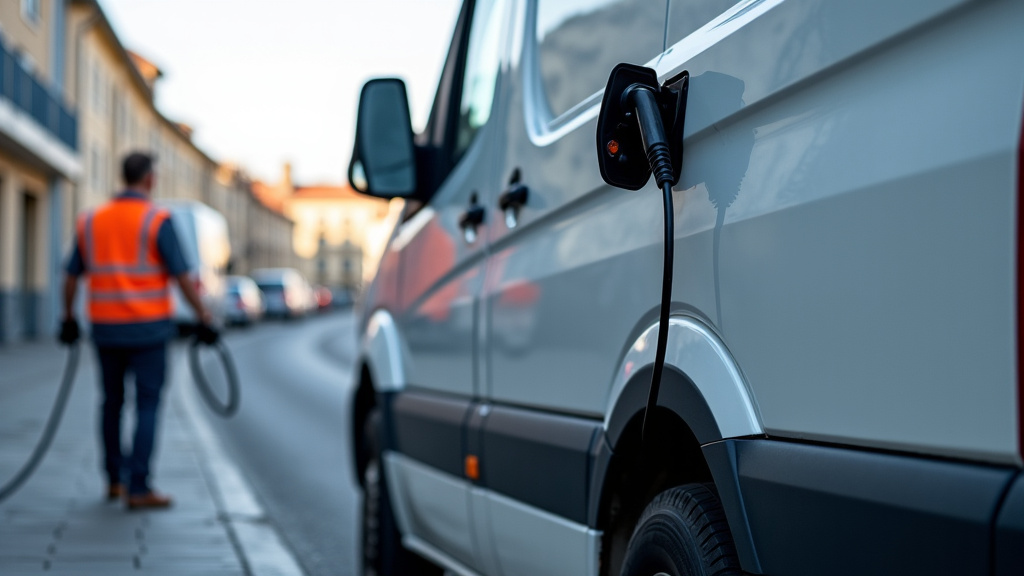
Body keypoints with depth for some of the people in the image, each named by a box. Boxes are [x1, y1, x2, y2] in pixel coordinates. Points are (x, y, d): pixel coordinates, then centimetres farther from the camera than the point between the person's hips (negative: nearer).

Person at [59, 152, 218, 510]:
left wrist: (69, 318, 20)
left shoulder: (91, 221, 6)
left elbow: (72, 275, 9)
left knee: (112, 402, 18)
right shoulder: (157, 221, -9)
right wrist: (204, 318, -8)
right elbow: (181, 275, -14)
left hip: (106, 328, 5)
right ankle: (139, 488, -6)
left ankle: (114, 479, 25)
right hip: (148, 329, -5)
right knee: (147, 406, -2)